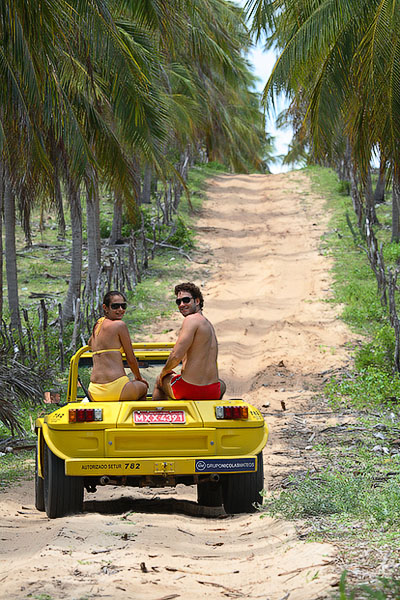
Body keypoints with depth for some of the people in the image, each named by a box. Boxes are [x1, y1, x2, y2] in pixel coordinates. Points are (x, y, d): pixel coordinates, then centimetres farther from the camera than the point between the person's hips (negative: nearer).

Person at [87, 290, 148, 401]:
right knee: (143, 387, 28)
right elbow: (131, 359, -1)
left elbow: (90, 344, 39)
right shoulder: (120, 325, -6)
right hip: (116, 387, -6)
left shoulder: (98, 325, 14)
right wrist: (138, 377, 17)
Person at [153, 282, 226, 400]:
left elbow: (176, 356, -18)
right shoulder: (208, 324, 13)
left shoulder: (192, 319, -13)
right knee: (222, 385, 45)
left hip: (189, 389, -7)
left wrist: (164, 372, 1)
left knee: (159, 381, 28)